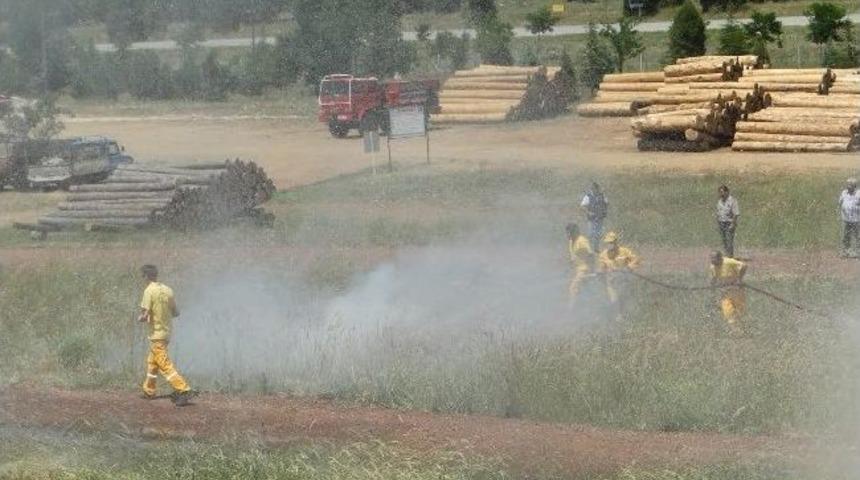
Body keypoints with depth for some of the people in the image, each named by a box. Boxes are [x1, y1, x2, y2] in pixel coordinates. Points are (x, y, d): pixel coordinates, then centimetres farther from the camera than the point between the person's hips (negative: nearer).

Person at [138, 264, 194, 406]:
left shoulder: (149, 291, -16)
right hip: (167, 332, 8)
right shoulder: (168, 290, 3)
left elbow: (144, 315, -20)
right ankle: (149, 391, 35)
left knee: (165, 365, -10)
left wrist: (140, 318, 1)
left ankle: (183, 390, -21)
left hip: (156, 335, -8)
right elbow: (176, 313, 9)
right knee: (152, 362, 24)